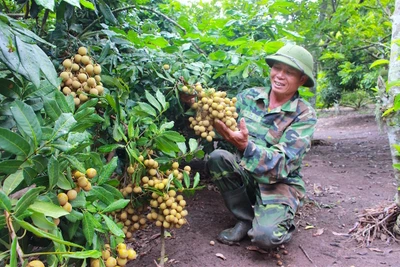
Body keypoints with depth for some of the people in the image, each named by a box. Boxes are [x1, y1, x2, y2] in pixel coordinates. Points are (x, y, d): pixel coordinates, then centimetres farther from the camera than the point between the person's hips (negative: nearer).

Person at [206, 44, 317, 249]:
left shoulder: (305, 115, -13)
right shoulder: (250, 96, -3)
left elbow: (283, 164, -23)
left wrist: (245, 146, -40)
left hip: (280, 184, -4)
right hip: (247, 175, 4)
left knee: (265, 236, -29)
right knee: (217, 157, -25)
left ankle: (280, 221, 10)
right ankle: (245, 219, -4)